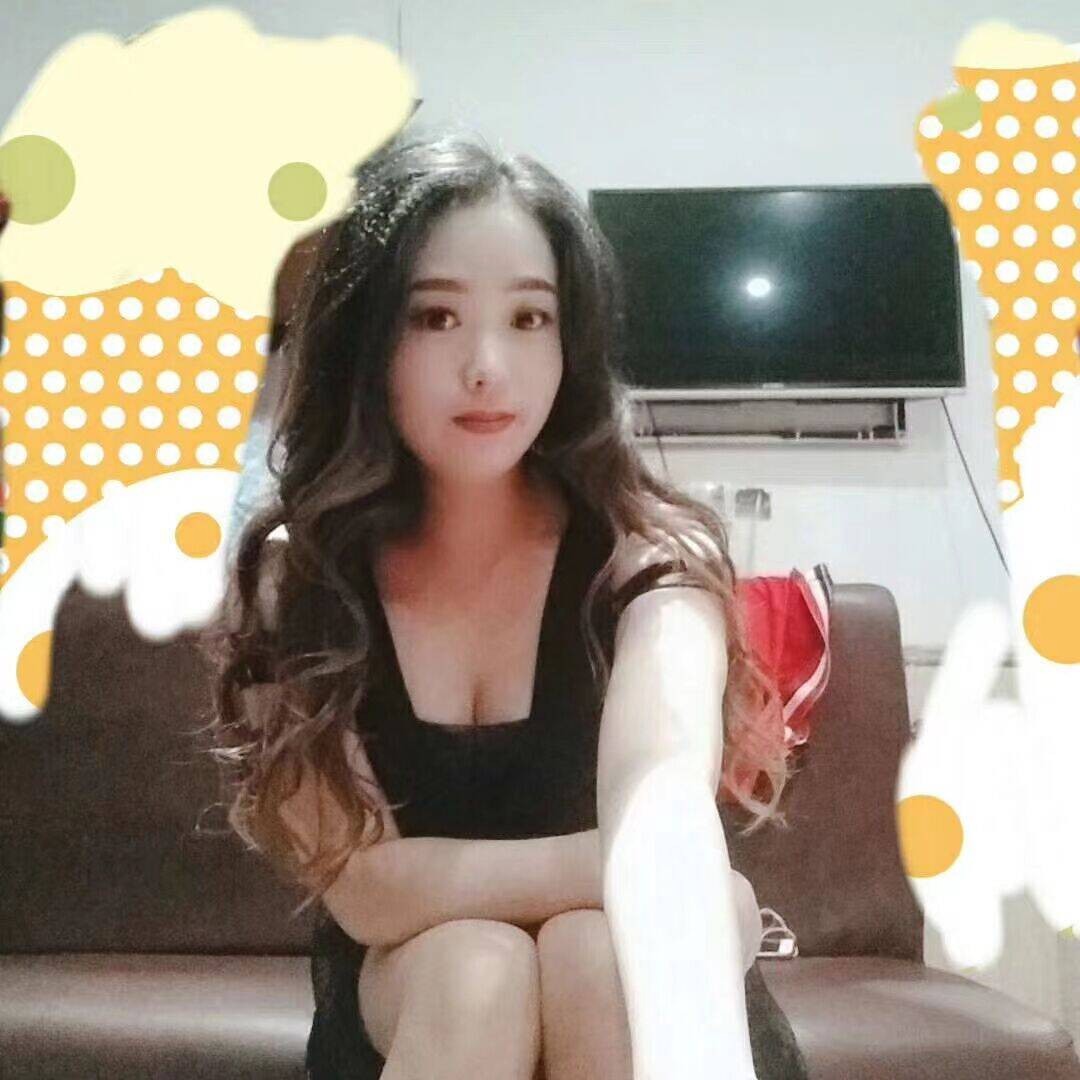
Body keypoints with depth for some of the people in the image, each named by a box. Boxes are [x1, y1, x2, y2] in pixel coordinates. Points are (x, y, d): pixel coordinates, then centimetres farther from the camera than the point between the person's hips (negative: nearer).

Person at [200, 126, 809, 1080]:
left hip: (620, 998, 0)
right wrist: (634, 866, -27)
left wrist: (689, 1002, -60)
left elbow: (661, 798, -40)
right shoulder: (293, 572, -14)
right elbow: (363, 885, -20)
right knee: (476, 964, -32)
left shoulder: (646, 551, -19)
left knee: (598, 950, -33)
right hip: (410, 1003, 1)